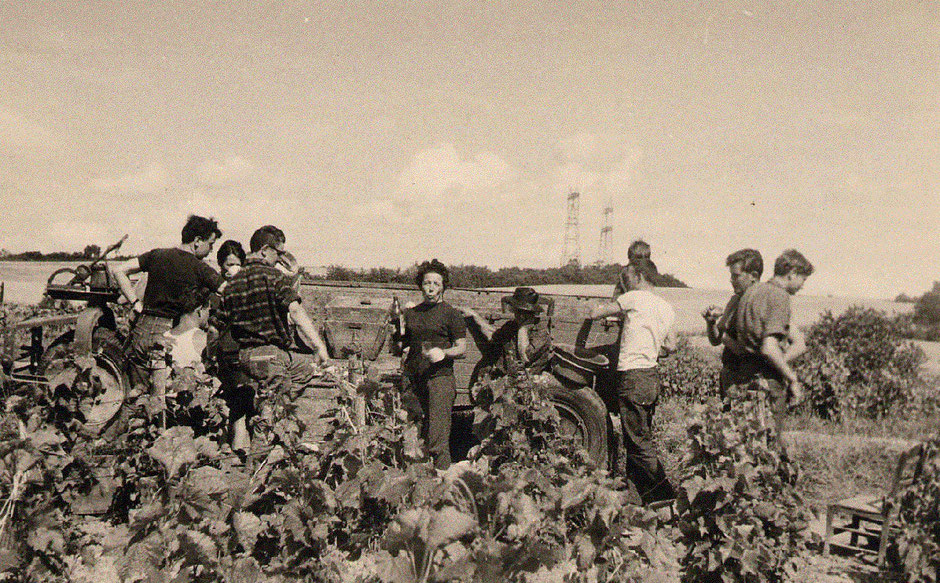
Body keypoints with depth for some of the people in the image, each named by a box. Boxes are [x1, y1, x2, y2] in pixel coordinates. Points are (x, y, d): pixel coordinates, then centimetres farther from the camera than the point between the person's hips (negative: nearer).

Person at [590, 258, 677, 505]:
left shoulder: (635, 298, -9)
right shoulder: (668, 309, 13)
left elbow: (594, 314, -7)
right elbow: (670, 347, 23)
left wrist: (601, 308, 15)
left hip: (632, 377, -9)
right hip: (652, 377, 9)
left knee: (639, 443, -4)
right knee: (643, 438, 18)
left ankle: (663, 495, -4)